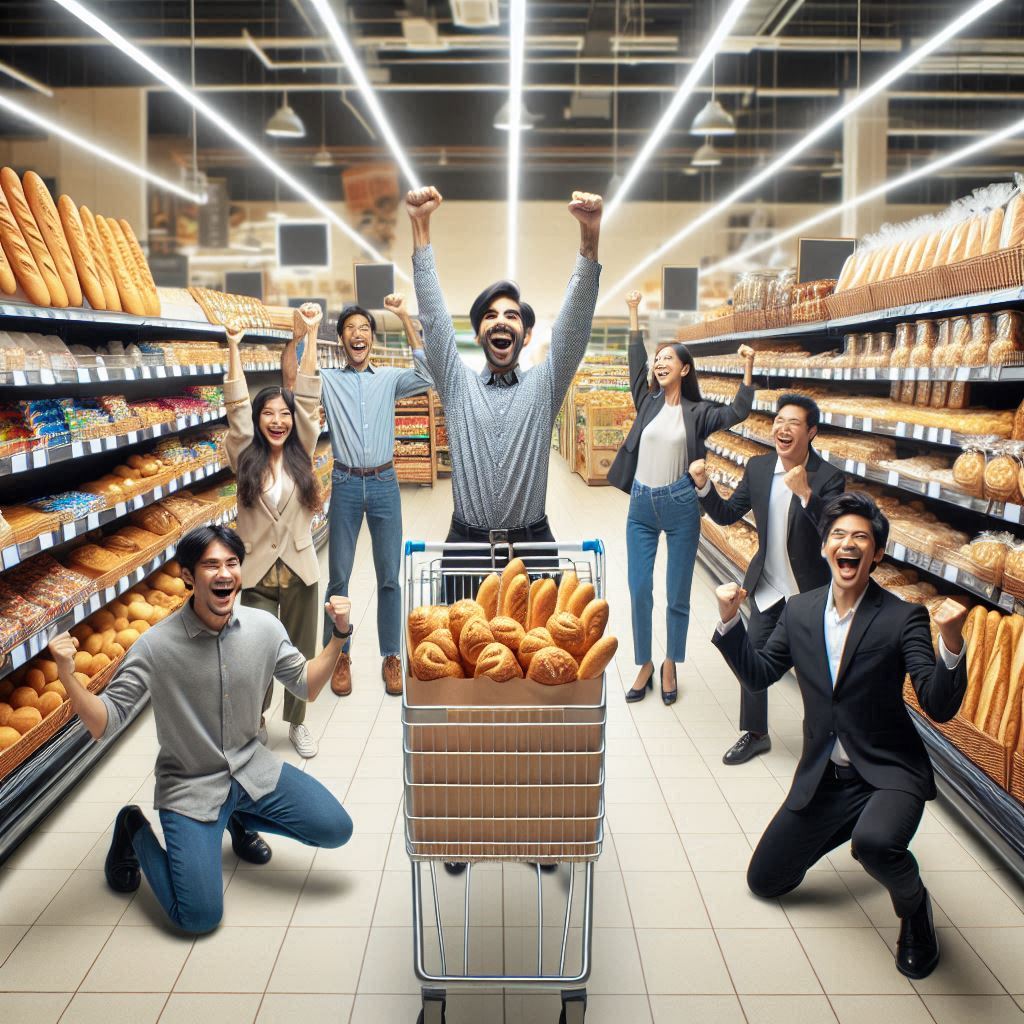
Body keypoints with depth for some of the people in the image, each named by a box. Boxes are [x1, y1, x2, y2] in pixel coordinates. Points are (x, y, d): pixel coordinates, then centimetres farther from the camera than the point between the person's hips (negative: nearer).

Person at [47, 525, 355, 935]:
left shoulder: (264, 626, -10)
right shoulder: (155, 646, -21)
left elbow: (306, 686, 2)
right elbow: (103, 724, -18)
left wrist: (339, 635, -10)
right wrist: (68, 677, -35)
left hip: (253, 768, 4)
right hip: (189, 786, -4)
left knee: (337, 830, -1)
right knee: (199, 916, -12)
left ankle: (240, 817, 24)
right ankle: (134, 830, 16)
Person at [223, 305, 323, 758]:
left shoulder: (301, 453, -1)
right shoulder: (245, 457, -3)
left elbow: (308, 397, -8)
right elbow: (237, 406, -12)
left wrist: (310, 335, -15)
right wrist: (233, 347, -19)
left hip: (299, 570, 1)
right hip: (257, 572, -1)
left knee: (300, 653, 13)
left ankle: (297, 722, 33)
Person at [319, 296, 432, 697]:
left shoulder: (389, 378, 5)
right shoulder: (328, 381, 4)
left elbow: (427, 375, -11)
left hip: (384, 484, 0)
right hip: (346, 485, 0)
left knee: (389, 576, 6)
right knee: (339, 576, 6)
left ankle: (391, 656, 17)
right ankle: (340, 656, 20)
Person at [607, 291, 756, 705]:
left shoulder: (697, 412, 0)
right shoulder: (648, 402, 6)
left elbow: (737, 412, -12)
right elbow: (635, 360, 6)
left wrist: (748, 367, -18)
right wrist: (634, 313, 5)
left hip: (680, 507, -2)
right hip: (641, 505, 3)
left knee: (678, 594, 5)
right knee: (639, 590, 3)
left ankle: (670, 666, 21)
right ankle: (644, 665, 18)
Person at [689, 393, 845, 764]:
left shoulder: (828, 478, -18)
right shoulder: (758, 468, -3)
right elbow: (727, 514, 2)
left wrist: (805, 493, -43)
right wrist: (703, 485, -15)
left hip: (810, 591, -4)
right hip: (768, 588, 5)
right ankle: (754, 733, 31)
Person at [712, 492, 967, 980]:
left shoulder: (903, 618, -14)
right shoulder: (799, 611, -1)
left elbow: (940, 707, -19)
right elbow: (757, 675, 3)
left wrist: (951, 641, -36)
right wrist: (730, 620, -10)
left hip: (888, 773, -5)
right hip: (822, 776, 5)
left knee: (875, 843, -38)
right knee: (764, 880, 12)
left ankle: (913, 904, 0)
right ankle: (852, 827, 35)